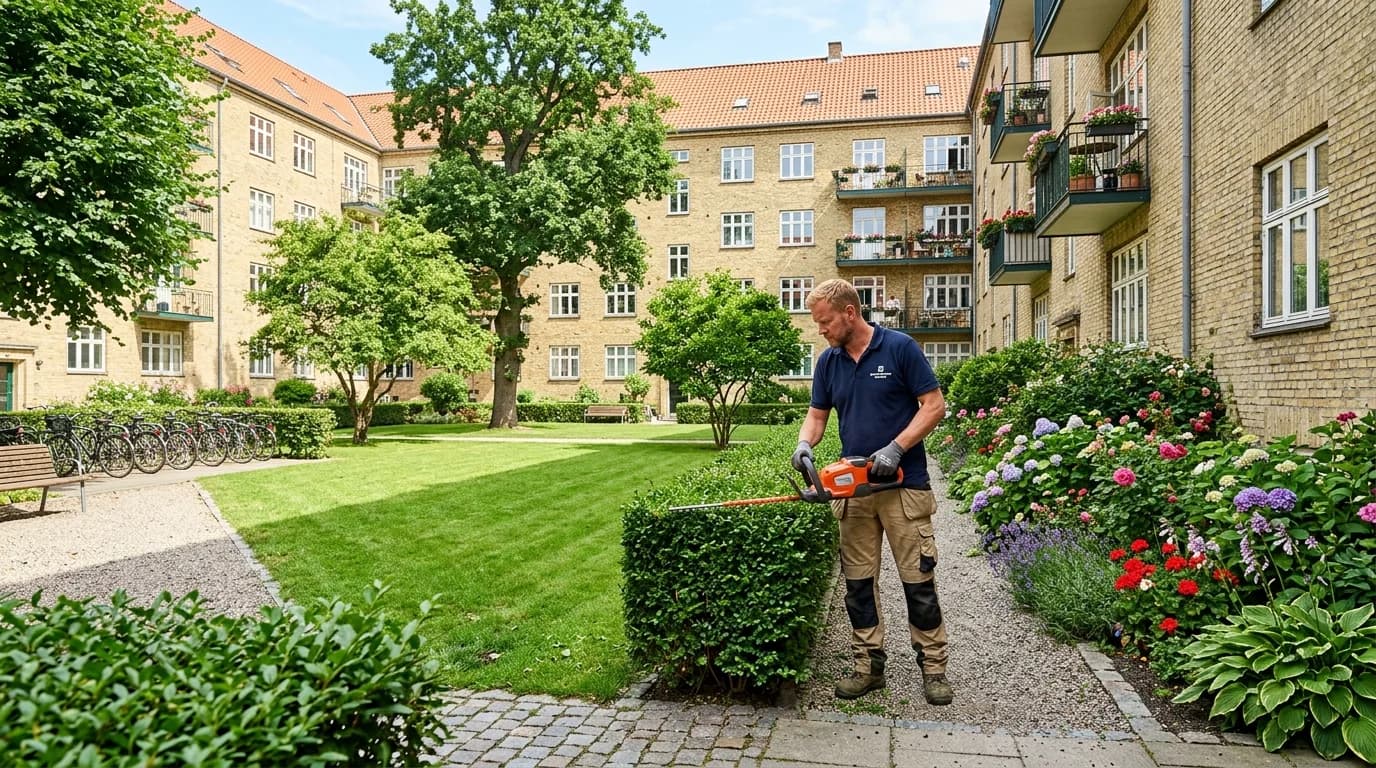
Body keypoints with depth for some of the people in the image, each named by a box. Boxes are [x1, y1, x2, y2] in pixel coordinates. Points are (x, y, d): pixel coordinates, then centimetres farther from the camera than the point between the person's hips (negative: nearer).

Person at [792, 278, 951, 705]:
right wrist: (805, 444, -9)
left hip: (904, 485, -5)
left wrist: (895, 449, -17)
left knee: (918, 580, 2)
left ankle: (933, 668, 16)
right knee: (858, 581, 8)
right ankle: (869, 666, 19)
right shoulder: (828, 362, 8)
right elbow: (817, 415, 12)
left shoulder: (900, 348, -8)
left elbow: (934, 405, -8)